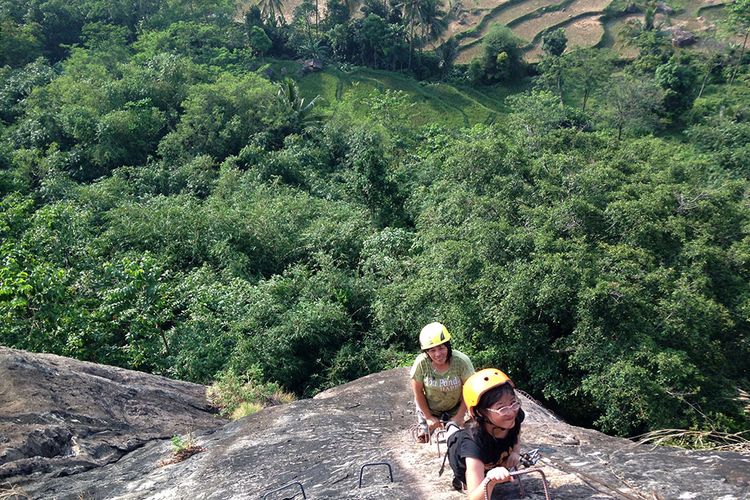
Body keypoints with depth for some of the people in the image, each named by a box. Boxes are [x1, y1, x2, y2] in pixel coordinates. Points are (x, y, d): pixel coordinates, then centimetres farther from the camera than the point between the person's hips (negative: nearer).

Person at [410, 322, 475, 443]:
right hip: (428, 408, 0)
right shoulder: (421, 363, -31)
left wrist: (460, 415, -15)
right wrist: (428, 417, -12)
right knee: (422, 439, 7)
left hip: (454, 408, 0)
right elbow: (418, 392, -16)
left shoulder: (461, 361, -32)